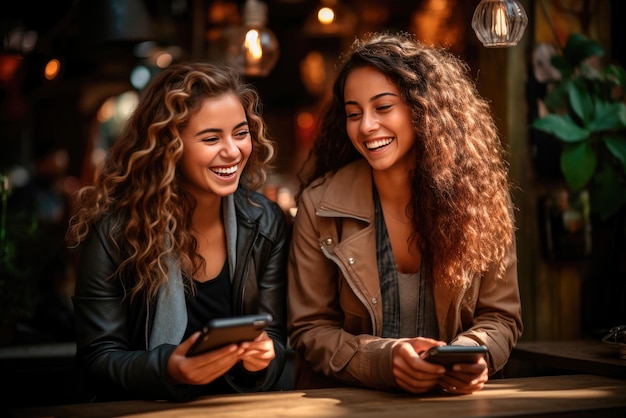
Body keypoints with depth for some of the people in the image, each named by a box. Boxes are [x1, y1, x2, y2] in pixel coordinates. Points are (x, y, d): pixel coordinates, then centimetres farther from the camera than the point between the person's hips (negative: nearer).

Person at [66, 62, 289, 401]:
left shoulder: (266, 224, 1)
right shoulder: (114, 229, -8)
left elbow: (275, 338, 3)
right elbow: (98, 360, -8)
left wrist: (262, 355, -19)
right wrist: (167, 370, -26)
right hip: (141, 411, -3)